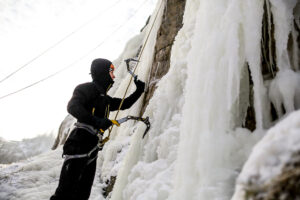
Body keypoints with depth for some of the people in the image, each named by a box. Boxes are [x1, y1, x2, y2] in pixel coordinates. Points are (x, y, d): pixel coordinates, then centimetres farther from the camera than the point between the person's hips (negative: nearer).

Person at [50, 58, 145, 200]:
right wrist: (96, 121, -32)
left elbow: (125, 104, 36)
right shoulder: (88, 88, -2)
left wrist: (139, 91, 26)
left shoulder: (105, 98, 24)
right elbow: (73, 107, -19)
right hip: (79, 144, -9)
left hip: (92, 147, 9)